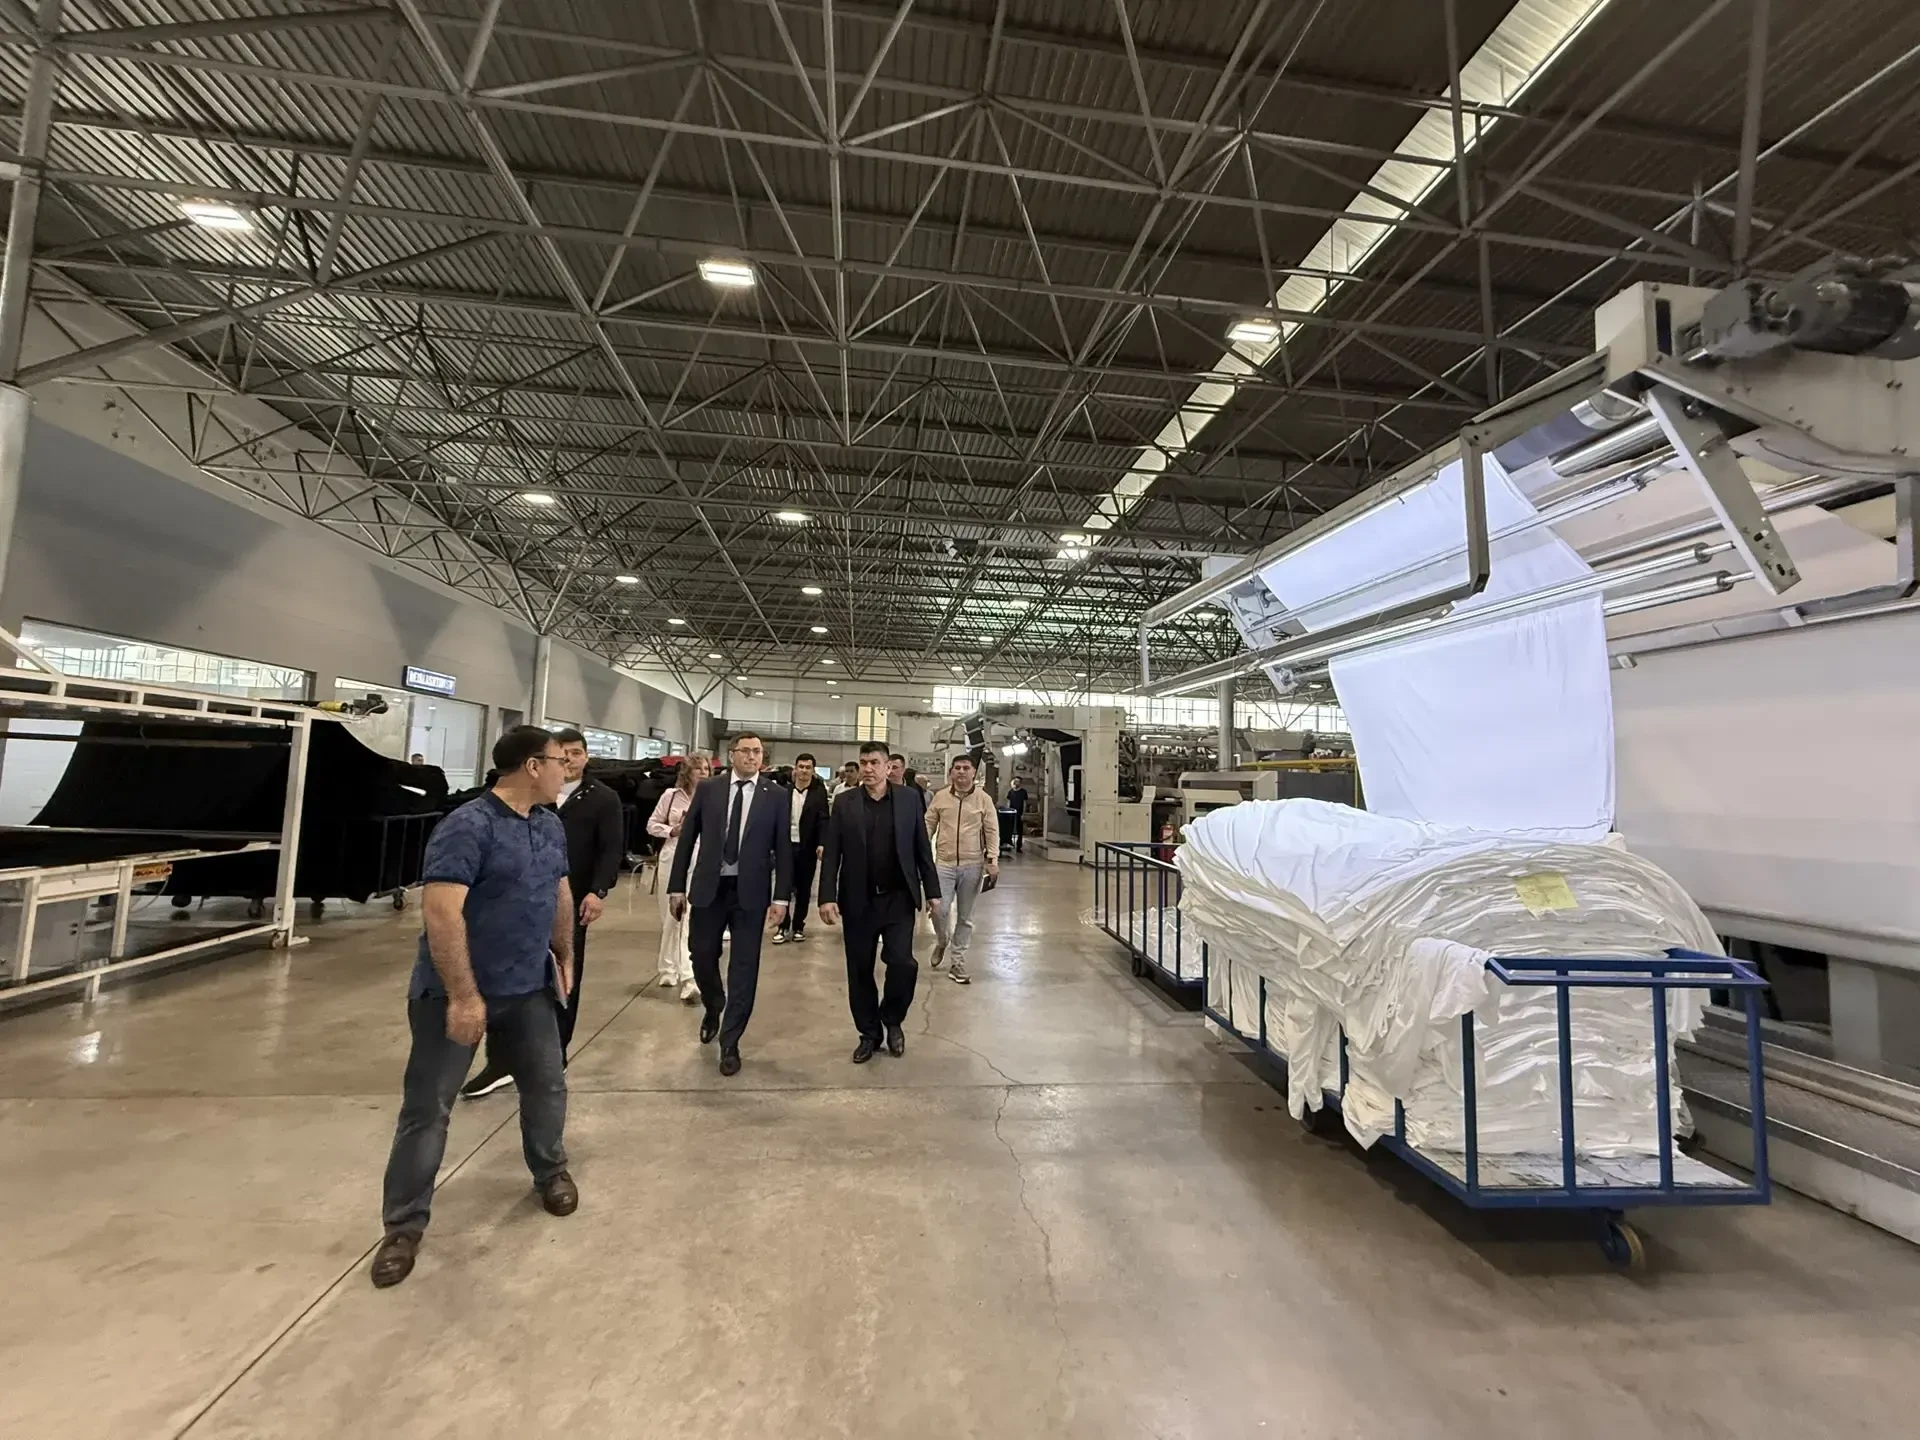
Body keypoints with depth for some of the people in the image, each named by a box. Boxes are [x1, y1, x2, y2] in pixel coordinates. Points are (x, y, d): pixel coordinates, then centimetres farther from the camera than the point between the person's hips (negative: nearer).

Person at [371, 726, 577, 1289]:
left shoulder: (551, 826, 4)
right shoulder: (467, 827, -21)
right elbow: (441, 912, -26)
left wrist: (565, 957, 17)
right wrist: (463, 996, -26)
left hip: (528, 987, 7)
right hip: (455, 992, -6)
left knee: (547, 1084, 15)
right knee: (427, 1107, 6)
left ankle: (551, 1172, 38)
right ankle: (404, 1225, 25)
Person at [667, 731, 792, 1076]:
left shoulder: (775, 794, -1)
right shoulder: (708, 788, 3)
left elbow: (783, 847, -1)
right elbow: (687, 838, 5)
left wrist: (781, 895, -6)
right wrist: (677, 885, 1)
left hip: (750, 891, -1)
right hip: (709, 887, 1)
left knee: (744, 967, 3)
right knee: (702, 957, 10)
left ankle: (730, 1043, 18)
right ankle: (713, 1008, 42)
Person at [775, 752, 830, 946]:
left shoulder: (819, 793, -2)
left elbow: (823, 819, -10)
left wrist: (822, 843, -22)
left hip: (807, 847, -1)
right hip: (786, 845, 1)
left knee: (803, 889, 8)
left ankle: (798, 926, 19)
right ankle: (783, 926, 14)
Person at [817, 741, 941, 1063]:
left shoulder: (907, 799, 0)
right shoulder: (844, 803, 0)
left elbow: (922, 848, 3)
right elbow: (831, 853, -2)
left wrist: (932, 891, 1)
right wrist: (827, 897, -10)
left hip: (898, 898, -1)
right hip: (858, 900, 1)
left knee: (902, 963, -8)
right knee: (860, 971, 9)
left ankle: (893, 1019, 21)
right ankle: (868, 1033, 28)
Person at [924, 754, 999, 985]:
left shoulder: (984, 799, -2)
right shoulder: (940, 797, 2)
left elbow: (992, 831, -1)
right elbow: (928, 826, 7)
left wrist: (992, 859, -10)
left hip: (972, 865, 0)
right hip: (945, 863, 0)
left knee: (965, 917, 7)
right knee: (940, 909, -11)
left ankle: (957, 963, 21)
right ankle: (942, 941, 22)